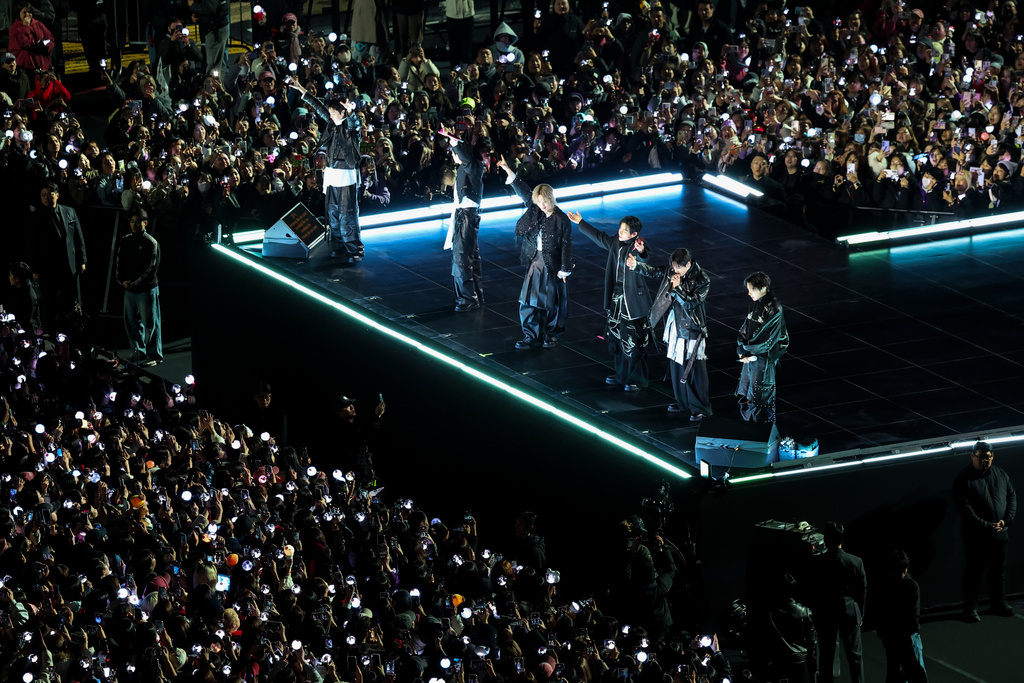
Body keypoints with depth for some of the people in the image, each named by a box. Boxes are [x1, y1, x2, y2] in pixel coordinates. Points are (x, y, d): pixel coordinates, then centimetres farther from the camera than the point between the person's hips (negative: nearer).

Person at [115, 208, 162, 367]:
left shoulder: (151, 243, -8)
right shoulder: (125, 242, 10)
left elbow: (151, 269, -12)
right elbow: (119, 263, 13)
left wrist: (135, 283, -17)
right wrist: (122, 281, -4)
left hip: (147, 289, -6)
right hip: (129, 289, 6)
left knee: (150, 324, -3)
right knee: (131, 323, 12)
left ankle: (154, 355, 4)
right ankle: (139, 353, 24)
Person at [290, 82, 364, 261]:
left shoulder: (351, 125, -7)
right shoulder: (332, 123, 11)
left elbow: (353, 122, -29)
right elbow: (319, 107, 17)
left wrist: (350, 111, -52)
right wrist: (301, 90, 20)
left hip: (347, 176, -7)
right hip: (332, 174, 7)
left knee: (347, 214, -7)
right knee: (333, 213, 9)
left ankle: (355, 248, -2)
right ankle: (341, 246, 17)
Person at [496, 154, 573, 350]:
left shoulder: (562, 220, -12)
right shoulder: (535, 210, 1)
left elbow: (566, 245, -10)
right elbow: (523, 190, 6)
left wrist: (564, 269, -11)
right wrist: (508, 171, 2)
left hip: (552, 263, -5)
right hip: (534, 260, 5)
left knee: (552, 300, 6)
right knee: (530, 298, 4)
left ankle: (551, 335, 20)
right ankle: (531, 335, 11)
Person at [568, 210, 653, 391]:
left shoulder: (637, 247, -20)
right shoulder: (615, 242, 2)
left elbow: (643, 266, -43)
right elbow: (598, 236, 22)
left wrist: (640, 253, -66)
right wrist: (581, 223, 32)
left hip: (633, 302, -8)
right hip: (616, 299, 8)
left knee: (634, 342, -1)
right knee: (617, 338, 18)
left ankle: (637, 380, 12)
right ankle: (621, 375, 33)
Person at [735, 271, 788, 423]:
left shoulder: (774, 308, -17)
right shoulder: (755, 304, 6)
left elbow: (769, 337, -18)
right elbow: (745, 328, 10)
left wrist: (749, 352, -12)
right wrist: (742, 351, -3)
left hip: (764, 357, -8)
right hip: (750, 355, 8)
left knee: (759, 395, -2)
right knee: (745, 392, 14)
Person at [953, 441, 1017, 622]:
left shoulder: (1001, 475, 7)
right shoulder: (964, 478, -10)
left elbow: (1012, 497, 10)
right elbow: (964, 508, -15)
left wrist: (1006, 520, -7)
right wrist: (986, 526, -19)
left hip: (999, 532, 5)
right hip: (975, 536, -5)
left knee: (999, 571, 14)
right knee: (974, 571, 1)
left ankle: (999, 603, 28)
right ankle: (970, 607, 10)